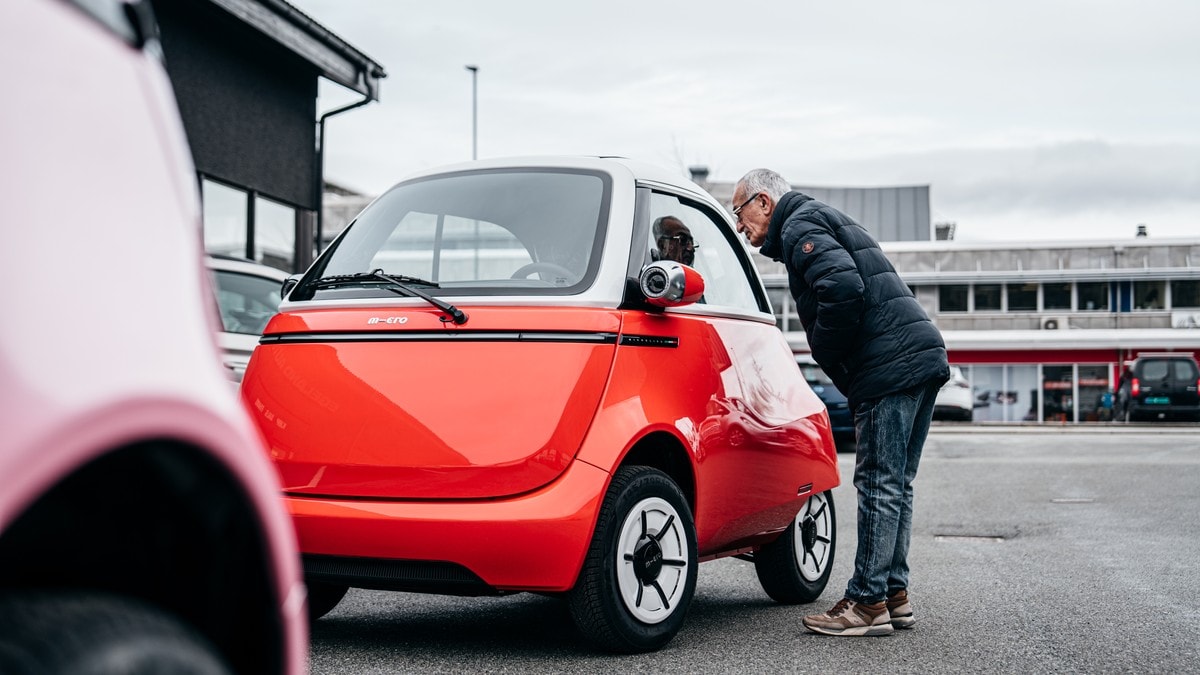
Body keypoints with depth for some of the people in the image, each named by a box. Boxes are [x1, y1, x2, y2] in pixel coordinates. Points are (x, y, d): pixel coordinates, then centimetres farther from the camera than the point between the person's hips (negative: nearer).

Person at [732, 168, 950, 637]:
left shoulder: (799, 227, -4)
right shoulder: (827, 220, 28)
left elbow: (843, 288, -21)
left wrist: (826, 354, -8)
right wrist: (839, 365, 16)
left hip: (891, 366, -10)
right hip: (923, 357, 10)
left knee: (879, 484, -7)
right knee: (895, 485, 13)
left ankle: (868, 603, -4)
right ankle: (895, 595, 18)